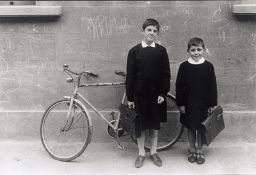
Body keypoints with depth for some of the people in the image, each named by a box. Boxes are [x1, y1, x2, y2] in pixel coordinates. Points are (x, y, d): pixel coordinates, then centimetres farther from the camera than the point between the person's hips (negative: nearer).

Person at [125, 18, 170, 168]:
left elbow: (166, 73, 1)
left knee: (155, 124, 11)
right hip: (139, 94, -1)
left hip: (156, 94, 1)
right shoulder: (134, 51, -2)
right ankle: (141, 153, 21)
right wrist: (129, 97, -3)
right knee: (140, 125, 7)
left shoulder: (161, 51, 1)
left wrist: (163, 93, -6)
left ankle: (153, 152, 26)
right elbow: (130, 75, -1)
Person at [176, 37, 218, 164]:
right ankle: (192, 150, 29)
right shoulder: (184, 66, -5)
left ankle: (200, 151, 26)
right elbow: (179, 86, -2)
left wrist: (213, 104, -2)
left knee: (201, 128, 10)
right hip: (189, 103, 0)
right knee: (190, 128, 12)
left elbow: (213, 86, -1)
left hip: (204, 104, 0)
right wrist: (180, 103, -4)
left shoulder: (208, 66, -5)